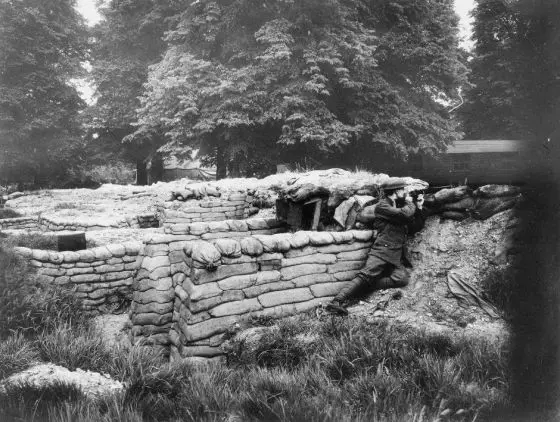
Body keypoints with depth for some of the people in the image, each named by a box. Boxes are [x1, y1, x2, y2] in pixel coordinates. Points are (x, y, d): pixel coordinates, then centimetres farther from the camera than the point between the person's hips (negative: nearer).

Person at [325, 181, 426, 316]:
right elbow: (404, 214, -11)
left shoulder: (401, 207, 28)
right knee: (365, 275, -24)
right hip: (382, 251, -6)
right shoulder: (382, 205, 4)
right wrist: (410, 203, 8)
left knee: (403, 278, -23)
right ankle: (336, 302, -32)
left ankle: (367, 285, -17)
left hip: (397, 258, 7)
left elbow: (416, 227, 30)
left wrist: (419, 208, 20)